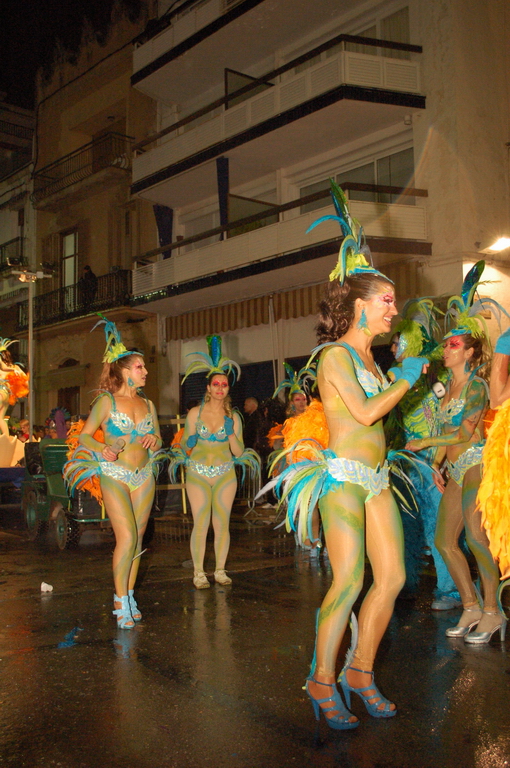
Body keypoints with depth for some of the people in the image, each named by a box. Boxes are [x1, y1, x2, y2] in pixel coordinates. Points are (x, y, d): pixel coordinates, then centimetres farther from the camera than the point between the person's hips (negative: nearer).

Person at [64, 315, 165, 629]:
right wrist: (102, 449, -21)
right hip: (114, 476, -5)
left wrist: (154, 441, -6)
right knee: (127, 537, -13)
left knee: (137, 539, 6)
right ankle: (120, 601, 1)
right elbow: (84, 436, -2)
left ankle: (130, 595, 19)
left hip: (144, 476, 5)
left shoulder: (148, 404, 10)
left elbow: (158, 439, 17)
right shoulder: (107, 401, -3)